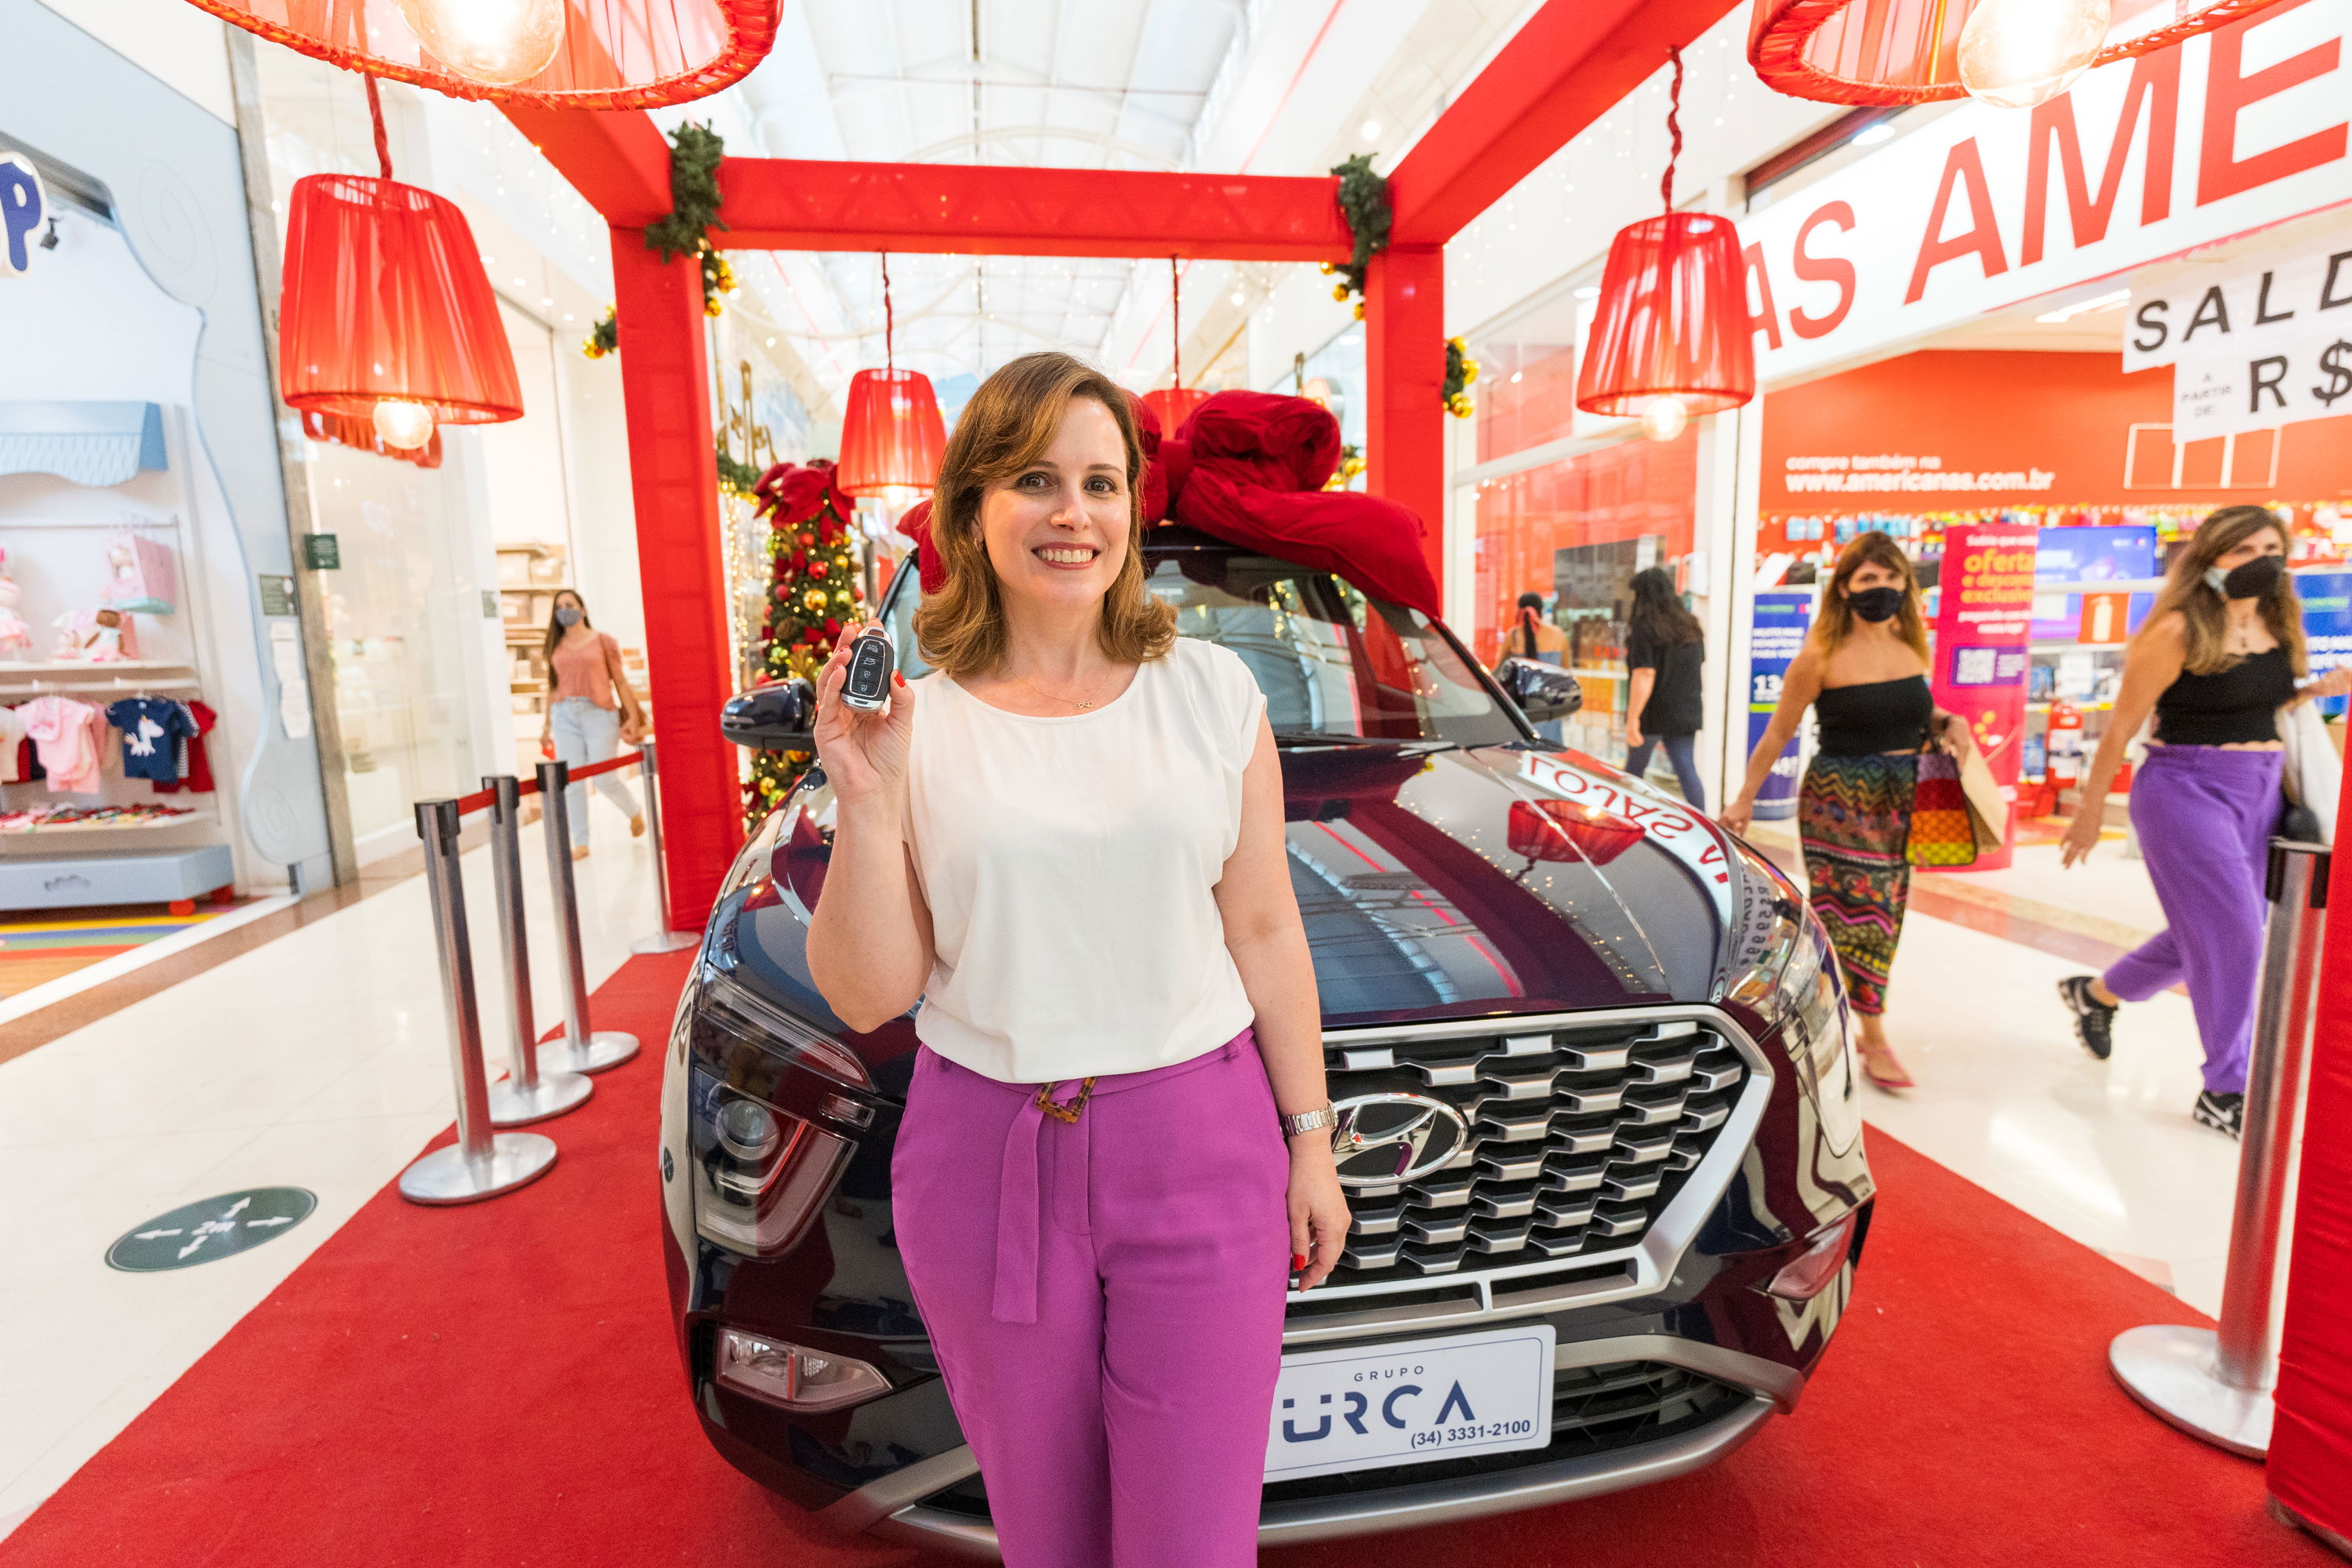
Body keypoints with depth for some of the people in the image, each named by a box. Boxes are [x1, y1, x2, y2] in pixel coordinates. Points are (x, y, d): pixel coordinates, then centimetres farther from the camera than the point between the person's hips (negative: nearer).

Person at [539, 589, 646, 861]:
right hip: (565, 715, 3)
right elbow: (553, 686, 17)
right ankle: (580, 843, 6)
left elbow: (620, 680, 2)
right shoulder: (556, 647, 13)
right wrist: (547, 724, 15)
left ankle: (635, 813, 23)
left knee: (605, 779, -7)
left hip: (599, 714, -3)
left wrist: (633, 716, -4)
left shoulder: (602, 640, 5)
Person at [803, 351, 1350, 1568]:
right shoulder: (915, 720, -4)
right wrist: (865, 803, -17)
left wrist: (1309, 1137, 4)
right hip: (989, 1162, 1)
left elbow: (1263, 934, 3)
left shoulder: (1210, 690, -1)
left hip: (1198, 1149, 0)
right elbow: (866, 996, -4)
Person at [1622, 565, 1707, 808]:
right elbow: (1698, 666, 19)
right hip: (1686, 714, 6)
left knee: (1634, 770, 10)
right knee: (1687, 770, 3)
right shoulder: (1691, 626, 10)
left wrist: (1632, 719, -21)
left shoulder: (1643, 627, -13)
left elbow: (1645, 676, -20)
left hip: (1653, 715, -6)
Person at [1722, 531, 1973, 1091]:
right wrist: (1745, 799, -3)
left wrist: (1948, 723, 1)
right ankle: (1874, 1042, 5)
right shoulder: (1822, 655, -11)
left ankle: (1841, 1023, 26)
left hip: (1901, 803, 6)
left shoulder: (1912, 648, 6)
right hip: (1840, 799, -6)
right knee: (1859, 913, -5)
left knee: (1881, 917, 11)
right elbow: (1779, 732, -5)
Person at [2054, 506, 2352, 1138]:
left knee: (2207, 933, 15)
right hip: (2187, 790, -8)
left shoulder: (2277, 627, 9)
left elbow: (2259, 709, 20)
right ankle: (2225, 1093, 5)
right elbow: (2124, 723, -10)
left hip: (2258, 793, 8)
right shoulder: (2180, 630, -13)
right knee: (2233, 935, -7)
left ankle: (2096, 993, 38)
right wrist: (2090, 808, -9)